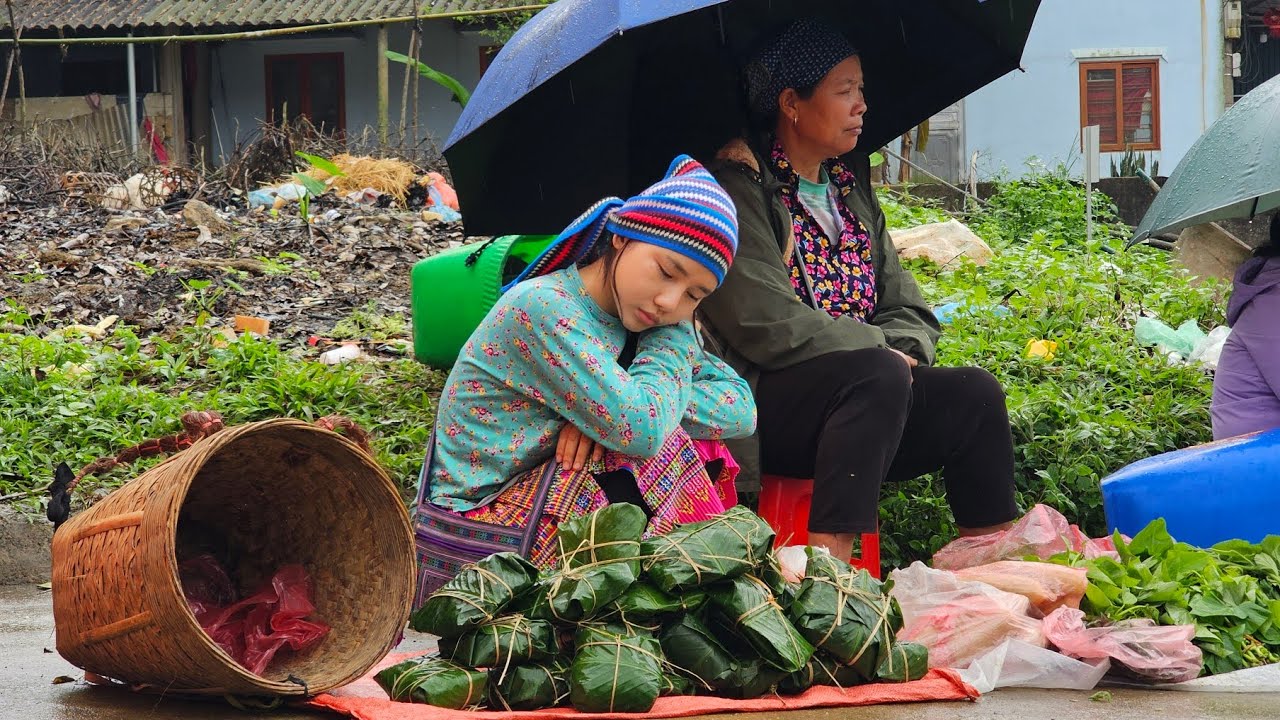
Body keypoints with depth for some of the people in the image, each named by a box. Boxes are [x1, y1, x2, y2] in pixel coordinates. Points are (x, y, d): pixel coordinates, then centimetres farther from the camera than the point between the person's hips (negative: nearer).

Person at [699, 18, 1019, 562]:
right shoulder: (739, 186, -6)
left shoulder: (852, 190, 19)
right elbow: (766, 324, -18)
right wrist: (881, 351, -12)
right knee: (879, 375, -33)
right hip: (758, 401, -7)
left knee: (974, 392, -13)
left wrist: (902, 352, -7)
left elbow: (910, 312, 17)